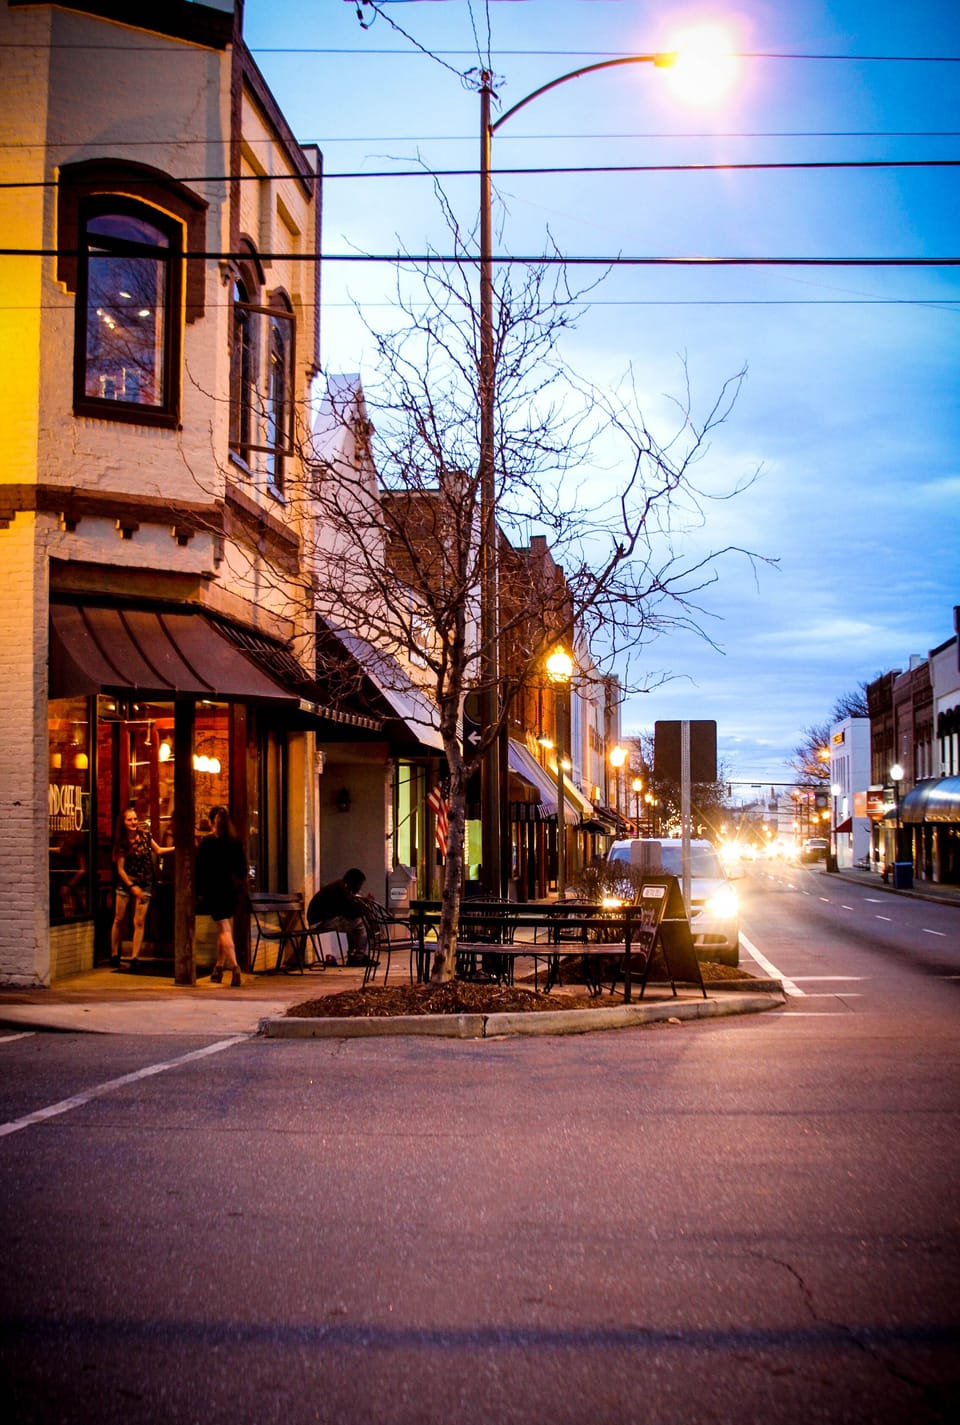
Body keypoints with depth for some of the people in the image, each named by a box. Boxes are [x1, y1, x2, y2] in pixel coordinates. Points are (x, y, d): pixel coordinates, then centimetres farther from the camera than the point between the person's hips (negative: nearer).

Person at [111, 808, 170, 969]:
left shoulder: (145, 836, 1)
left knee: (139, 922, -3)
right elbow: (120, 869, -3)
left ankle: (134, 957, -1)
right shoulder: (122, 842, -5)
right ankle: (114, 955, 14)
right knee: (119, 919, 2)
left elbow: (158, 851, 16)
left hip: (144, 884, 1)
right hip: (125, 883, -1)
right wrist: (132, 886, -10)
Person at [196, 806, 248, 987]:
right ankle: (219, 969, 23)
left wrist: (199, 892, -2)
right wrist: (240, 886, 17)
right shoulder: (236, 841, 5)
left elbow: (201, 868, -7)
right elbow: (243, 866, 8)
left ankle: (235, 968, -19)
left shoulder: (207, 842, -7)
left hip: (214, 889, -5)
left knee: (223, 929, -6)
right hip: (233, 889, 5)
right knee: (224, 929, 16)